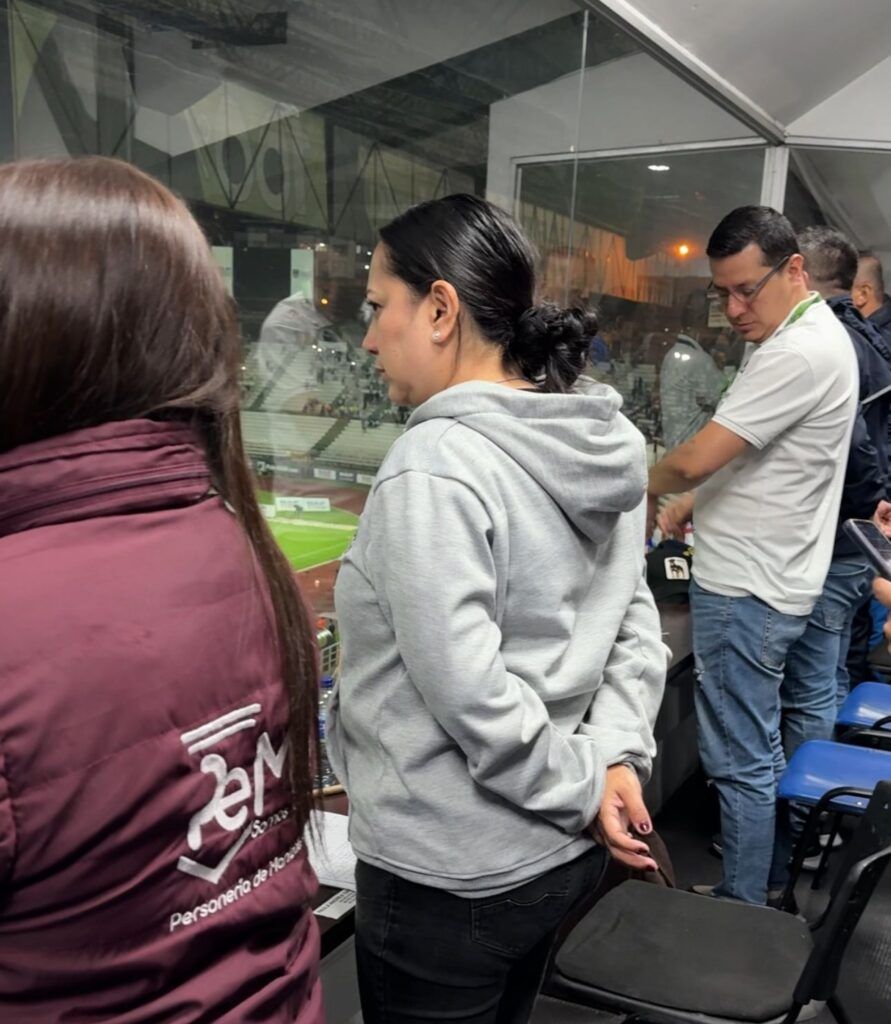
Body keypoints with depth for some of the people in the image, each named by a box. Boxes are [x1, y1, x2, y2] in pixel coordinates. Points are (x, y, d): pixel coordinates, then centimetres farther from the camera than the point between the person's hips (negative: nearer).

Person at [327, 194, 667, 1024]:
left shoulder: (432, 471, -25)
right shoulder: (599, 445, 1)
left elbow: (471, 697, -27)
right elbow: (634, 624, 4)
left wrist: (582, 790, -13)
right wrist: (616, 754, -5)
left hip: (450, 878, -7)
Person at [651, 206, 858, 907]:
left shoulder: (799, 353, -22)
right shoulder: (817, 335, 12)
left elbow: (694, 461, -23)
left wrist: (646, 487, -3)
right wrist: (698, 503, 12)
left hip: (747, 591, -11)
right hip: (761, 579, 11)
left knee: (740, 762, 1)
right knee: (759, 747, 22)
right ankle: (769, 881, 37)